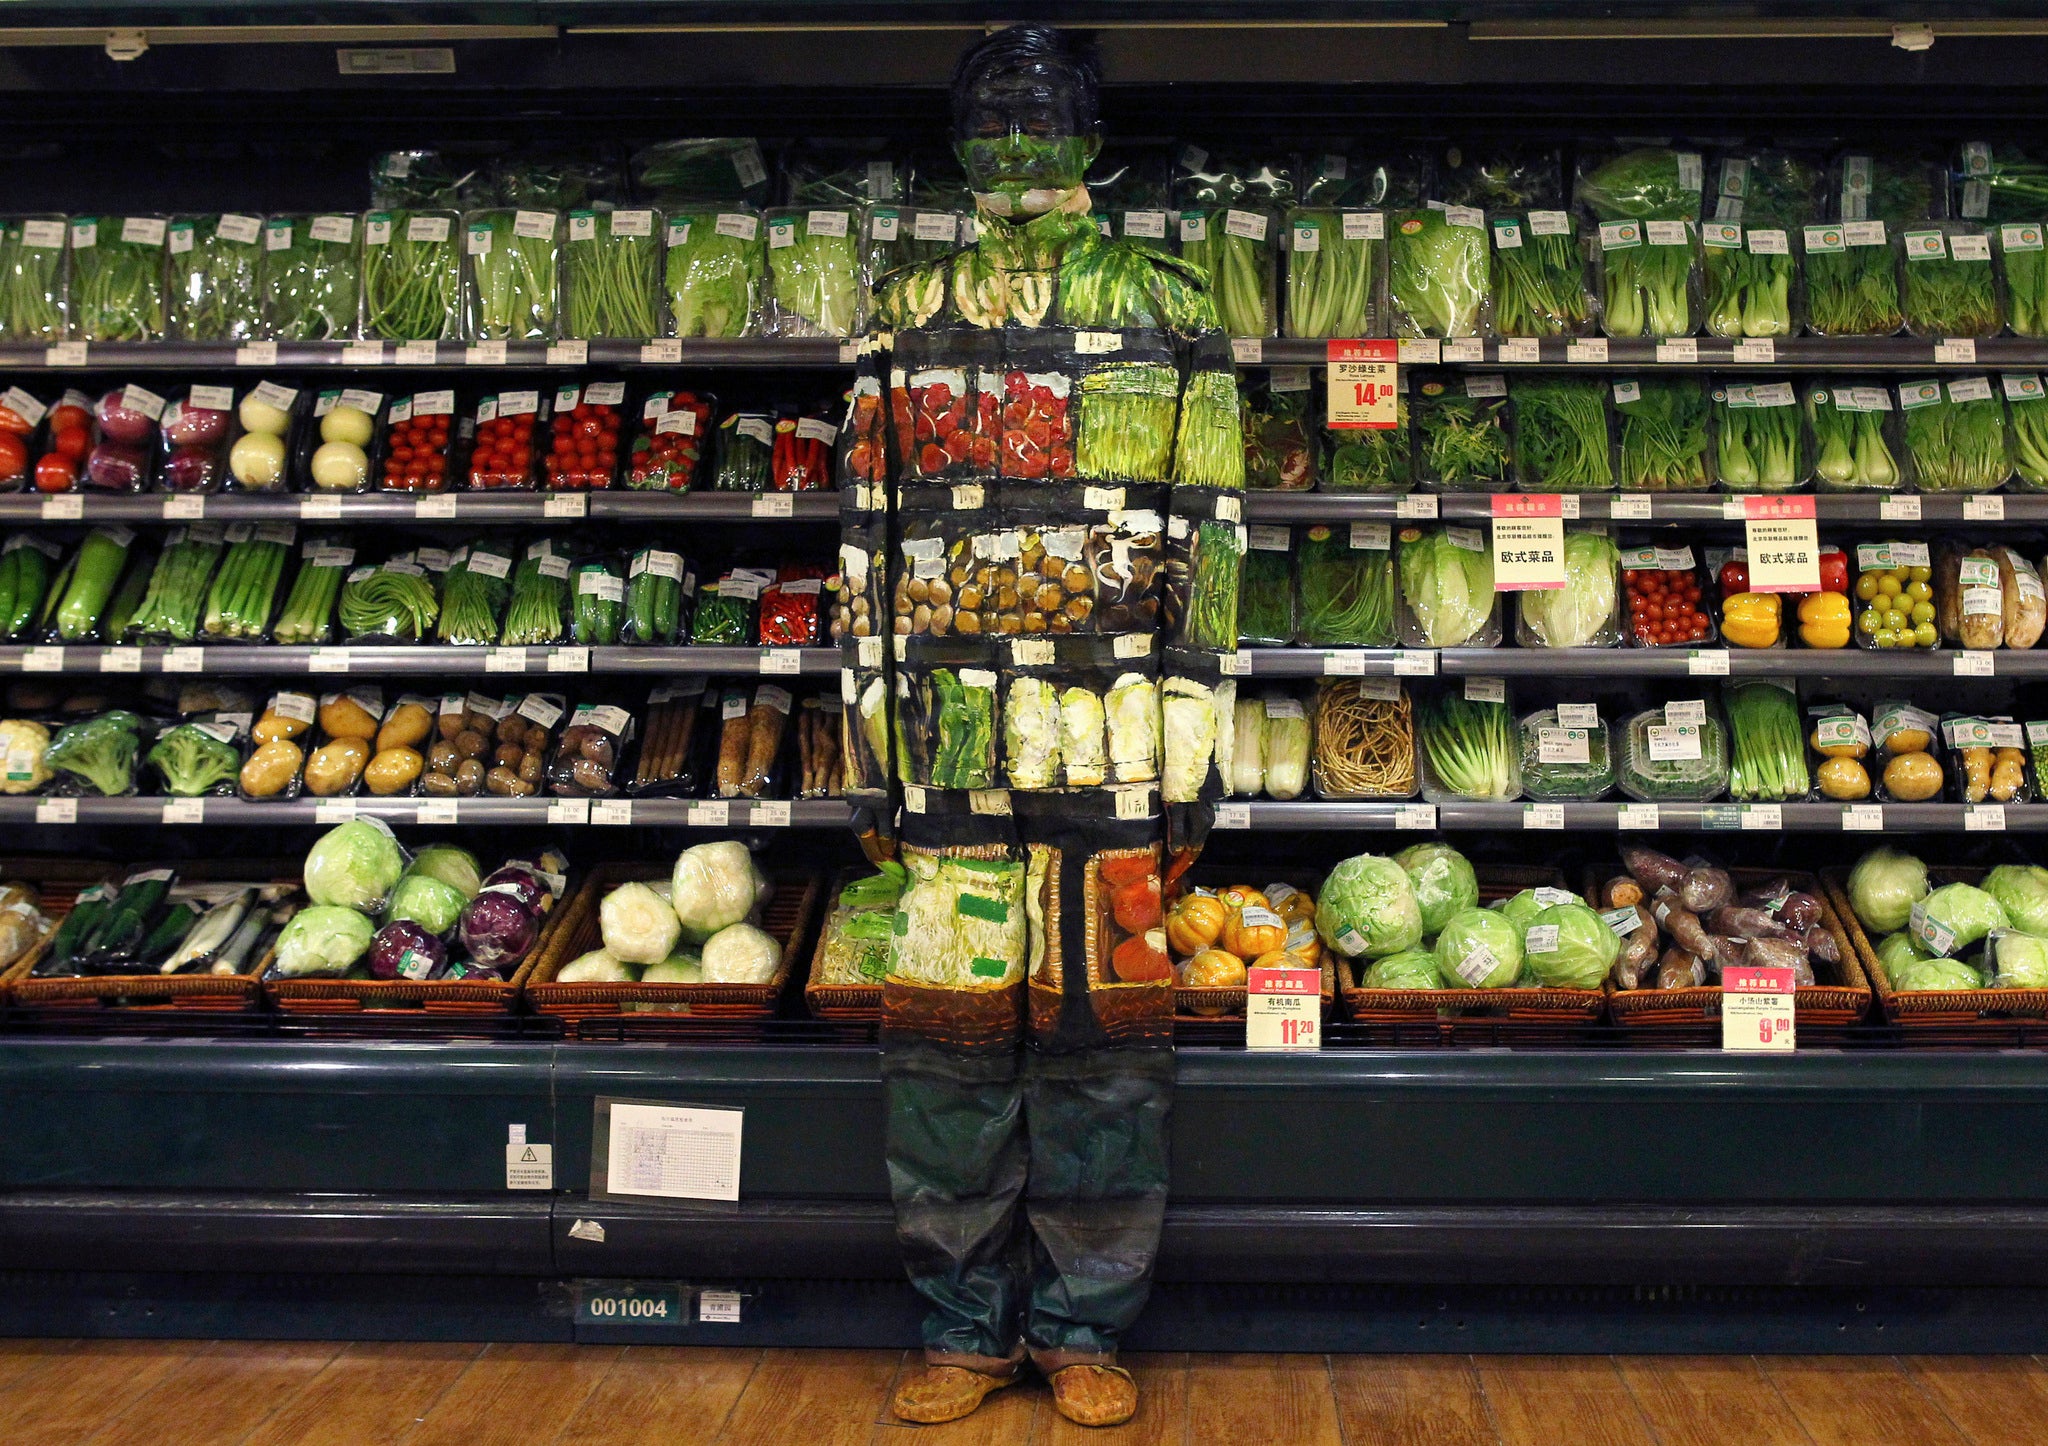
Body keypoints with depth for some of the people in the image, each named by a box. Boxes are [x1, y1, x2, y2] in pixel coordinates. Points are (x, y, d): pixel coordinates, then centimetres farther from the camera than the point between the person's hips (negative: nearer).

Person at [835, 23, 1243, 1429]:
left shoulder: (1171, 312, 8)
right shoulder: (911, 315, 13)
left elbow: (1210, 539, 5)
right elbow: (869, 538, 11)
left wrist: (1192, 751, -1)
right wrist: (870, 746, 6)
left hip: (1113, 736, -1)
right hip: (950, 733, 1)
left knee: (1104, 1026, 5)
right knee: (951, 1025, 5)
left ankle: (1083, 1327, 23)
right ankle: (967, 1327, 22)